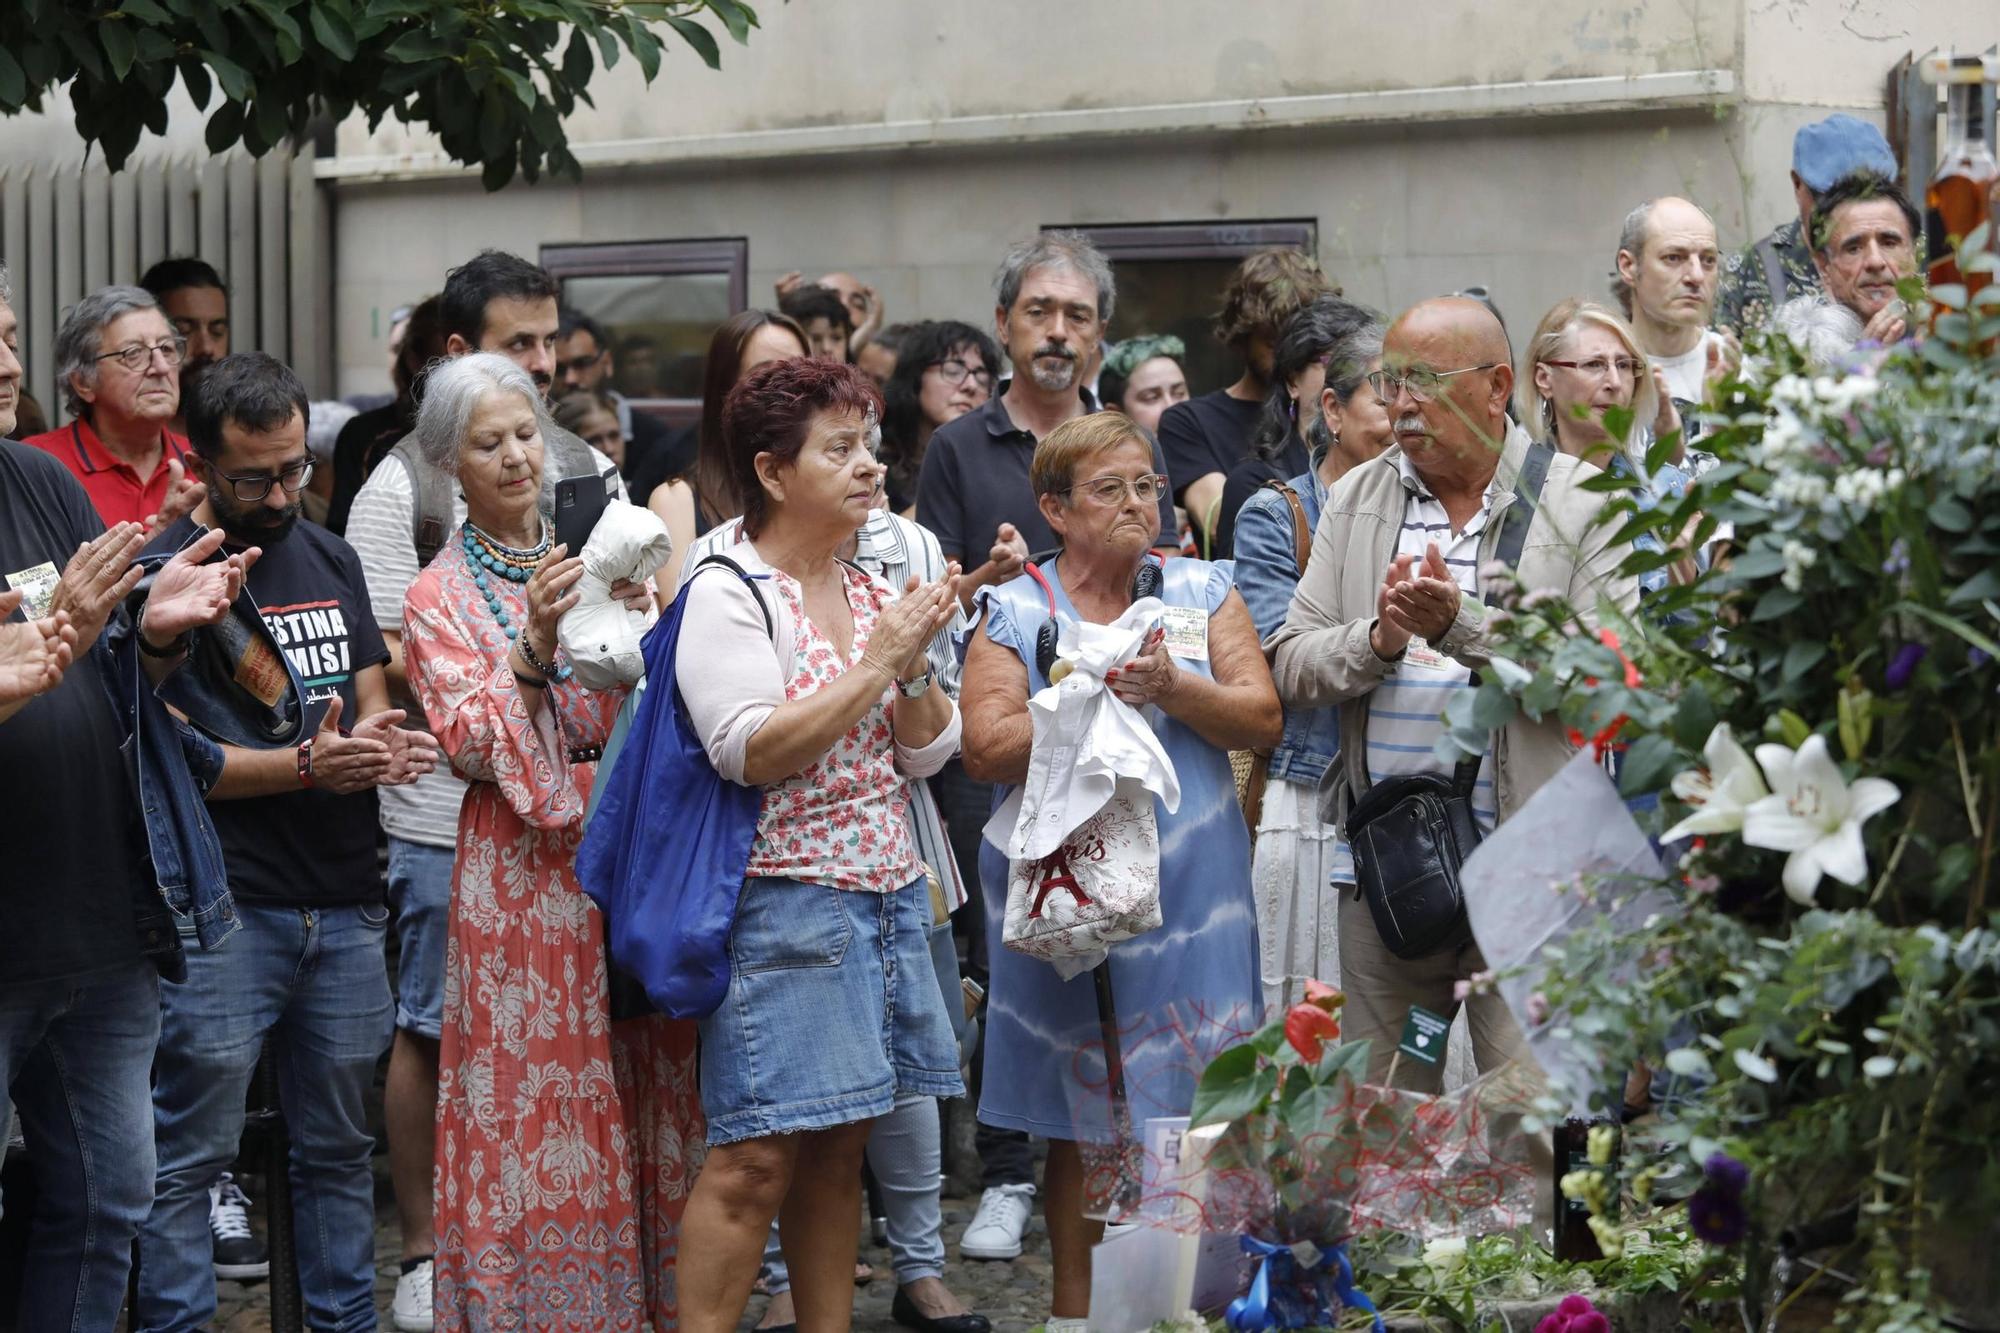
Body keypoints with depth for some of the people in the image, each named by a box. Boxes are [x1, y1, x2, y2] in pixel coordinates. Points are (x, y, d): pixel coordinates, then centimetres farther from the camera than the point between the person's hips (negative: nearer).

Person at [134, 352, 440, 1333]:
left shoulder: (331, 561, 15)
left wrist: (385, 743, -7)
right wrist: (306, 767, -21)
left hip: (345, 906, 6)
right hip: (222, 911, -6)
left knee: (339, 1147, 13)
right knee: (188, 1158, -3)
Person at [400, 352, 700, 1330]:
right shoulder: (442, 599, 3)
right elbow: (474, 744, -10)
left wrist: (636, 622, -11)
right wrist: (536, 644, -23)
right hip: (523, 874, -3)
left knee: (638, 1100, 5)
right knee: (532, 1107, -3)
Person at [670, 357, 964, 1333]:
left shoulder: (872, 592, 13)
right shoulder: (728, 595, -8)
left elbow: (927, 755, 13)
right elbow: (754, 753, -20)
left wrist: (915, 664, -5)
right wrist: (878, 660, -16)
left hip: (887, 894, 7)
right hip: (785, 906, -7)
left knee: (838, 1148, 10)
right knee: (756, 1157, -9)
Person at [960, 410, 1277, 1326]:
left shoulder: (1201, 590, 8)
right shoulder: (1015, 611, 2)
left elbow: (1261, 719, -1)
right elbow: (986, 750, -8)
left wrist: (1172, 687, -16)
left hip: (1191, 890, 1)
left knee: (1191, 1108, 1)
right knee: (1083, 1117, 4)